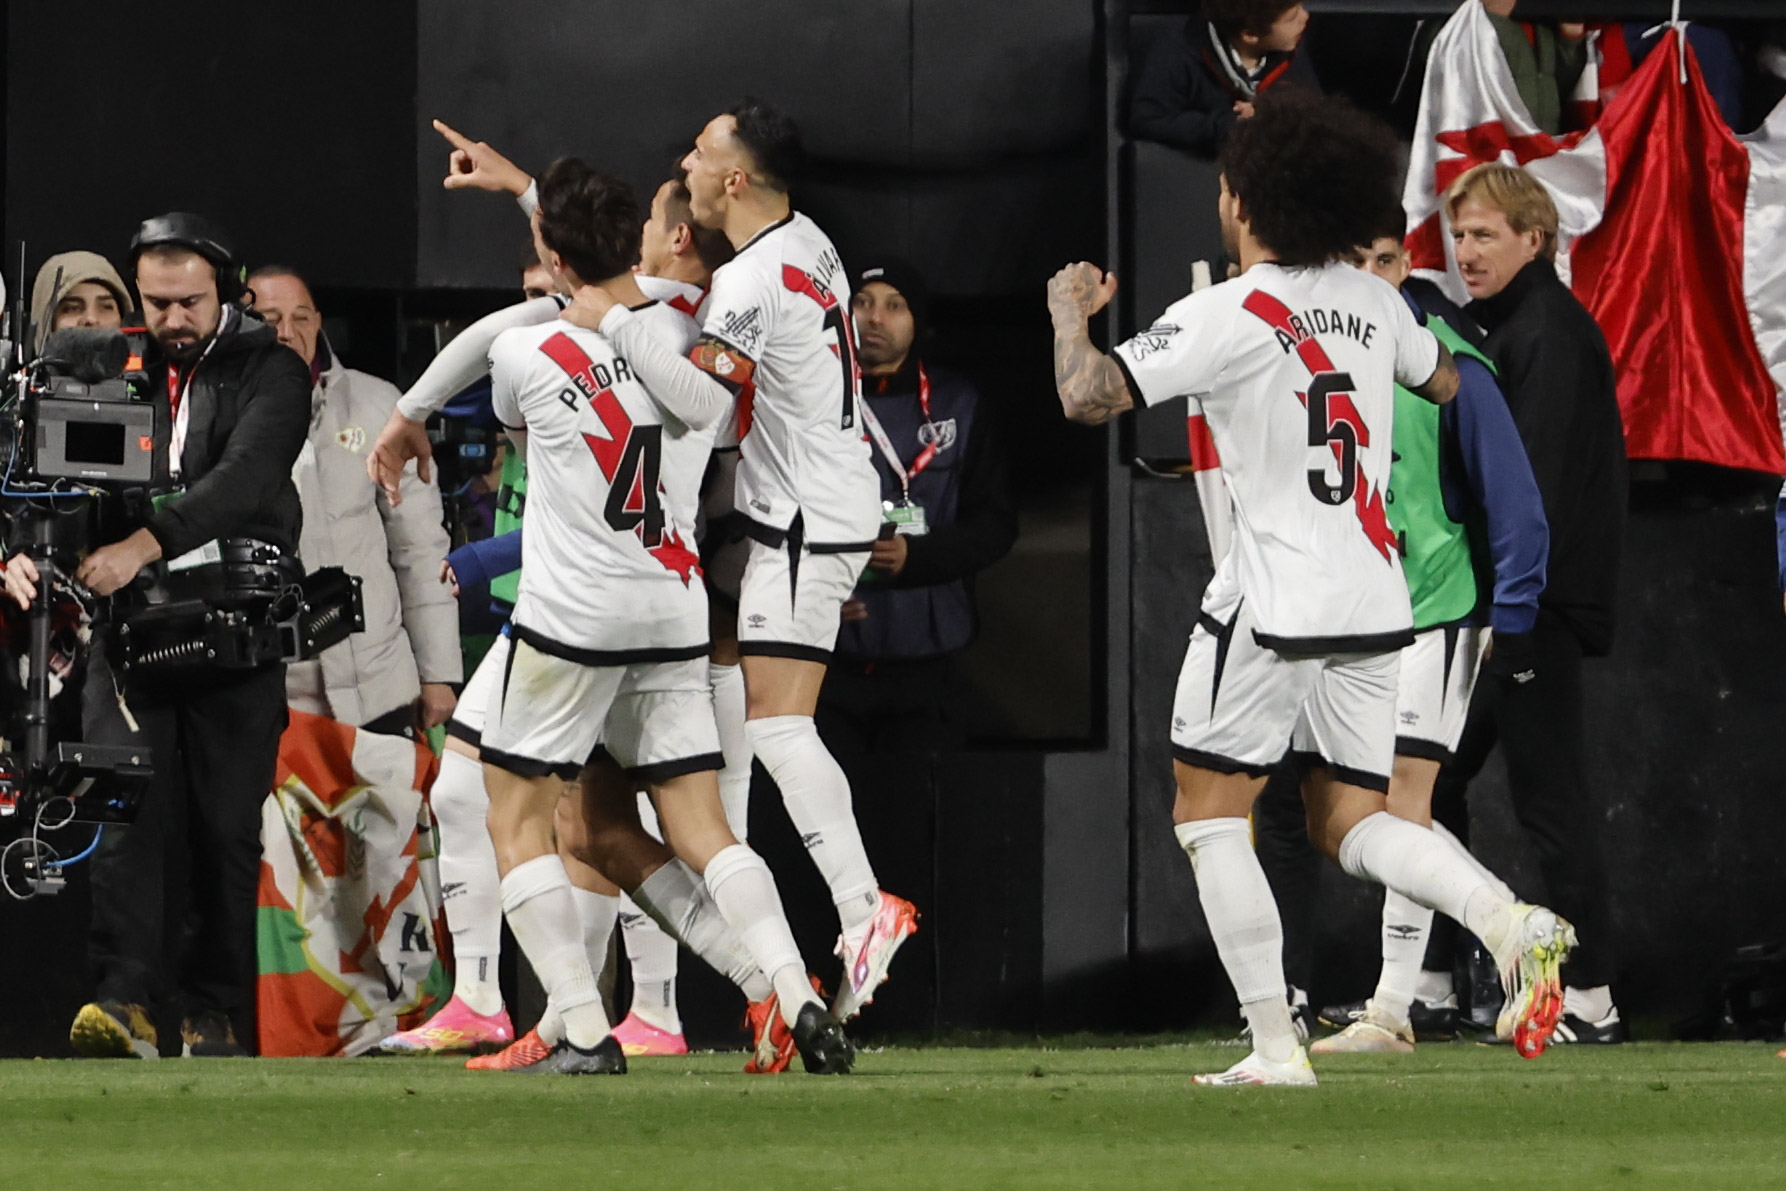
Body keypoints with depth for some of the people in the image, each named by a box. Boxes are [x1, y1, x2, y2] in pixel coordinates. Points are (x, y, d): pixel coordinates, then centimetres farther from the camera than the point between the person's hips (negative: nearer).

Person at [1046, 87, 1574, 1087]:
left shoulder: (1229, 313, -12)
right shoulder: (1372, 300, 8)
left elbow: (1087, 397, -18)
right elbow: (1450, 383, 27)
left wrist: (1071, 308, 1)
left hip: (1274, 601, -6)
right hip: (1374, 601, 6)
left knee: (1209, 814, 6)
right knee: (1353, 825, 11)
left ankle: (1276, 1044, -2)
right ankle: (1511, 922, -15)